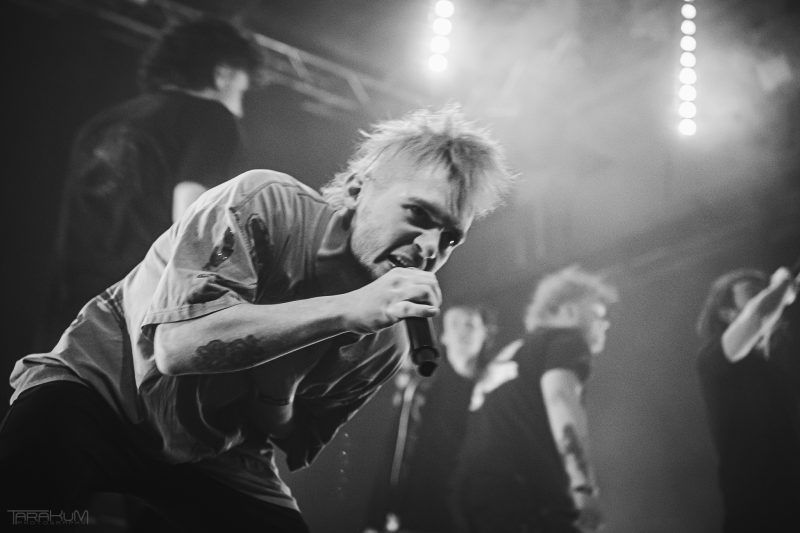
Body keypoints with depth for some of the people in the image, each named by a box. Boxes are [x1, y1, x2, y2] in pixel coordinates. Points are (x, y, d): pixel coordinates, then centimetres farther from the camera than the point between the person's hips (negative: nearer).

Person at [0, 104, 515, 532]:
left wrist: (274, 392, -17)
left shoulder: (383, 343, -4)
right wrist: (347, 310, -34)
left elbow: (288, 446, 5)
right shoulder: (265, 204, -17)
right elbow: (177, 344, -30)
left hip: (211, 464, 4)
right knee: (45, 435, -35)